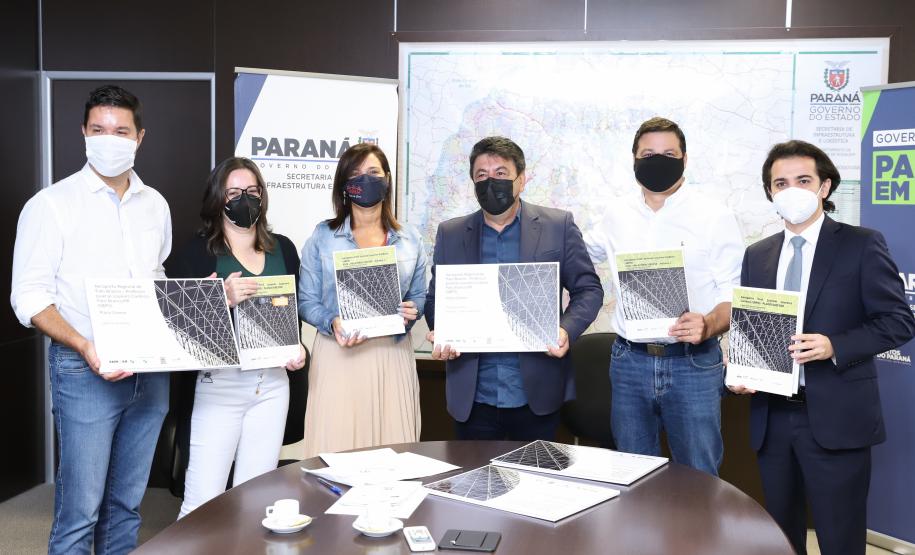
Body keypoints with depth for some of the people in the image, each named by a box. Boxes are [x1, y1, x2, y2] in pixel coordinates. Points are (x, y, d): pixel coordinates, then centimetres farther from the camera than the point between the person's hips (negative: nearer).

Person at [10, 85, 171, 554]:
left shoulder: (155, 205, 10)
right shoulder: (52, 204, -5)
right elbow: (29, 298, -8)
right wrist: (85, 347, -22)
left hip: (150, 371, 5)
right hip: (85, 373, -5)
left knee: (127, 503, 14)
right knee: (80, 511, 0)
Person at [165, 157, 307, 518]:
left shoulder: (282, 249, 12)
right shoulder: (198, 252, -3)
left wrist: (296, 346, 5)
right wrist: (224, 299, -24)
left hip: (272, 382, 4)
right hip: (220, 382, -4)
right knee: (202, 501, -4)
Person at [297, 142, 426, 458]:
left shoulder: (409, 239, 10)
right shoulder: (322, 237, 3)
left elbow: (419, 297, 15)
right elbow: (306, 301, 1)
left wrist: (410, 313, -7)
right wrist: (333, 323, -17)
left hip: (393, 354, 2)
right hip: (339, 355, -2)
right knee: (337, 450, -1)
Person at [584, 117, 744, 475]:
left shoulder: (715, 215, -4)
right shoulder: (617, 215, 7)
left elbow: (734, 295, -6)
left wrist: (708, 325, -26)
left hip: (694, 362, -3)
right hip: (629, 362, 3)